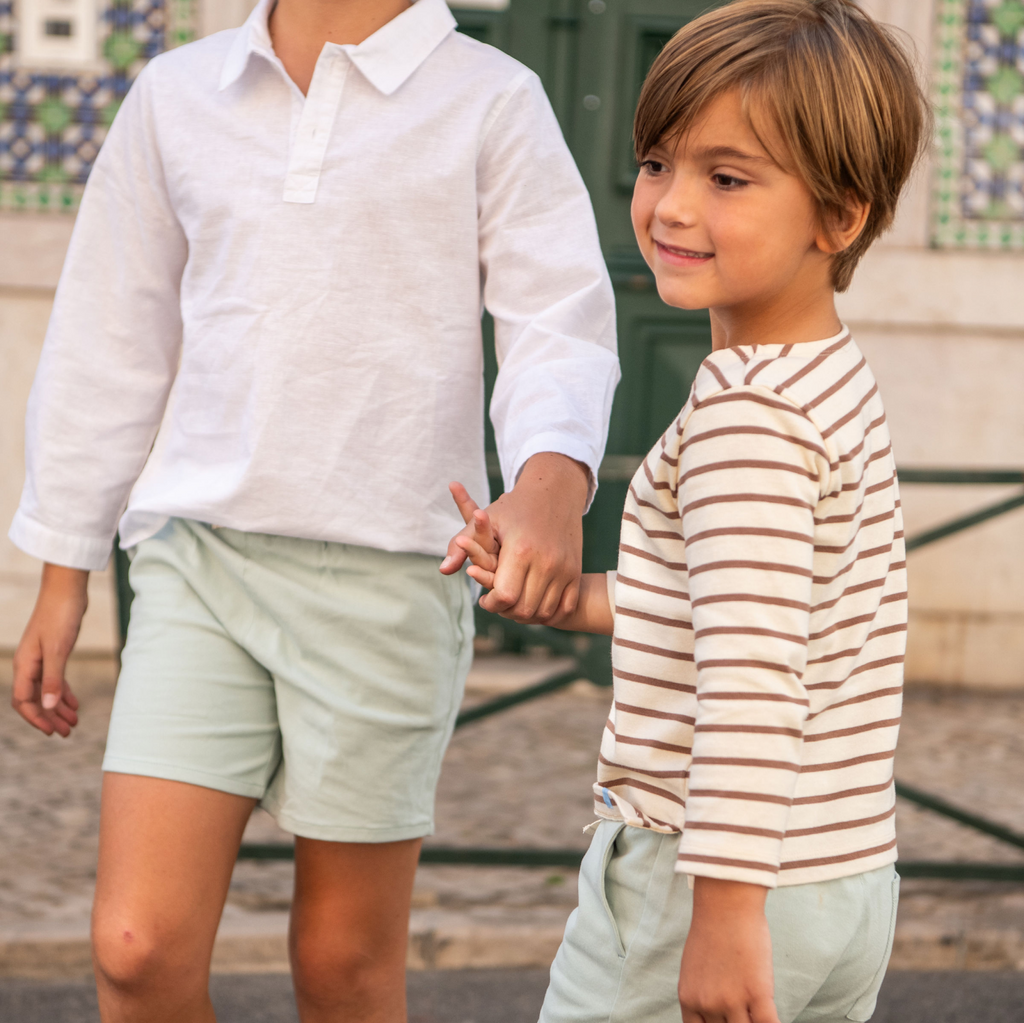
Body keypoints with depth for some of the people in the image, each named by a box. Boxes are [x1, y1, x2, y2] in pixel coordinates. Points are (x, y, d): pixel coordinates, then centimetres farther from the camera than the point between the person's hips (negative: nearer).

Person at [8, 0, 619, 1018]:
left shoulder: (490, 102, 1)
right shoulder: (176, 95, 10)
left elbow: (560, 321, -9)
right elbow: (110, 340, 15)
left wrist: (551, 481, -30)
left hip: (391, 568, -2)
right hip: (201, 556, 2)